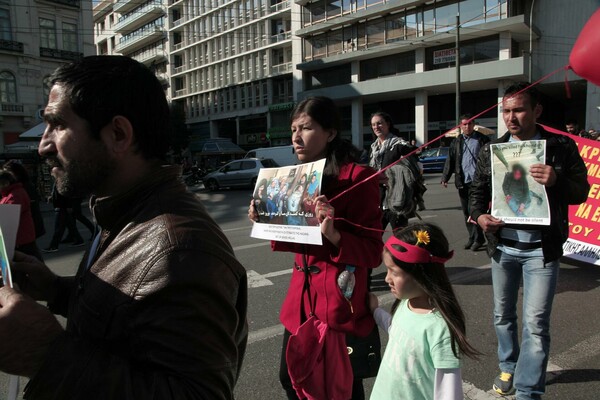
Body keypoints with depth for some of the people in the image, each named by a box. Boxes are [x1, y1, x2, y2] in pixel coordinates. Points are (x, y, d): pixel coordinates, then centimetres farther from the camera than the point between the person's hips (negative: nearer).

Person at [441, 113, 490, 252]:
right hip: (462, 182, 4)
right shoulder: (456, 142, 12)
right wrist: (445, 177, -1)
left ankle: (478, 238, 3)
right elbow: (450, 160, 8)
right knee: (466, 211, 10)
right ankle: (472, 237, 21)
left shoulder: (482, 140, 1)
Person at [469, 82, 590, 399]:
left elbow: (581, 192, -1)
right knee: (503, 315, 17)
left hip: (541, 250, -3)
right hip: (502, 246, 3)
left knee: (536, 323, -3)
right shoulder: (492, 150, 3)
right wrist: (479, 215, -10)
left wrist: (556, 180, -22)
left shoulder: (561, 147, -4)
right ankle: (508, 367, 39)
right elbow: (478, 190, 10)